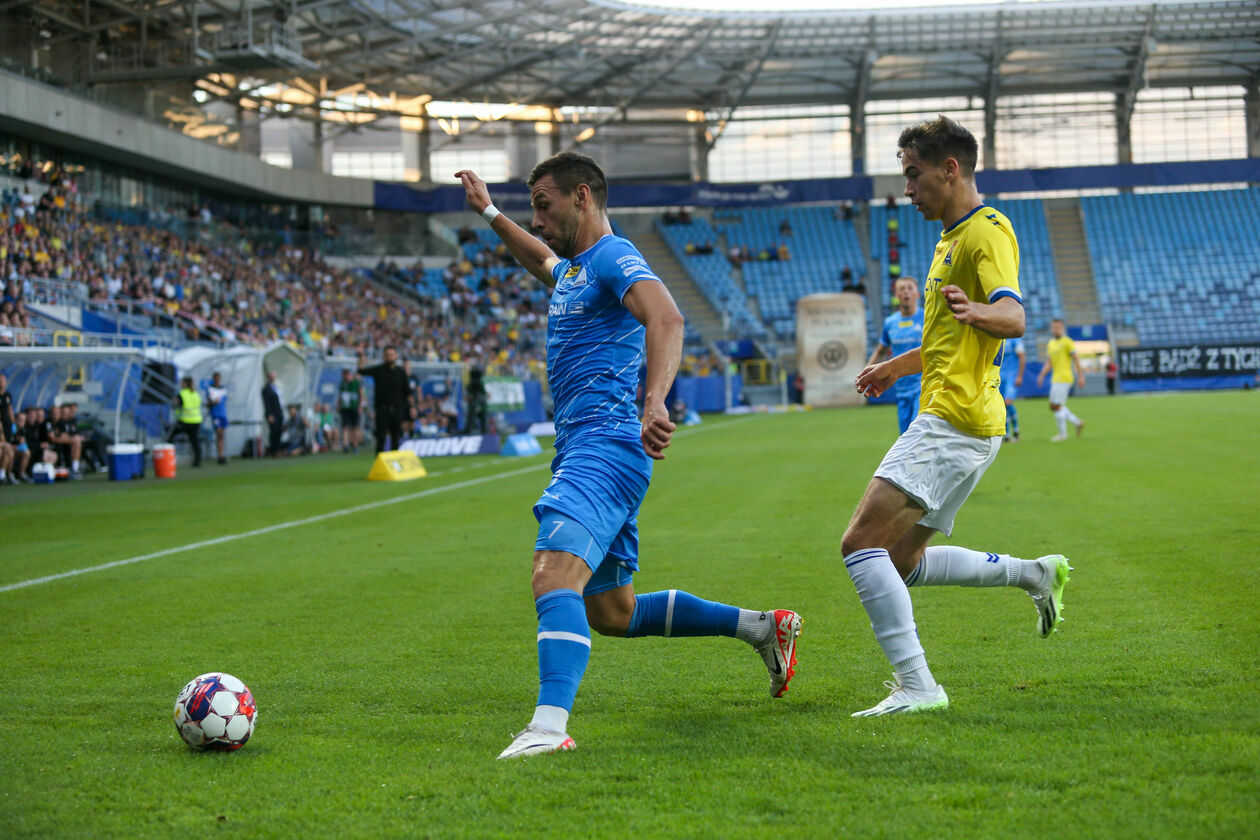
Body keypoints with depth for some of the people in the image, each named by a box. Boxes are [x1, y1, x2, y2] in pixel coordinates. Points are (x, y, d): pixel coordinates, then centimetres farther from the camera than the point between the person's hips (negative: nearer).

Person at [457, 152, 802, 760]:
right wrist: (489, 214, 48)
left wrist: (655, 402, -44)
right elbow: (544, 262, 49)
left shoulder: (614, 257, -8)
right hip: (581, 452, 11)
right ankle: (764, 627, 28)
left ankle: (549, 726, -44)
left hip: (605, 450, -11)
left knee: (554, 577, -30)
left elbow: (665, 318, -29)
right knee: (613, 613, 17)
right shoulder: (574, 267, 21)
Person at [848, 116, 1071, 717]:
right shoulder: (952, 237, 23)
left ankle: (916, 685, -20)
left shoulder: (986, 232, -9)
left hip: (955, 422, -10)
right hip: (951, 419, 10)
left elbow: (1013, 317, -27)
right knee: (900, 561, 13)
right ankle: (1034, 574, 18)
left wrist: (975, 311, -48)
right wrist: (899, 367, 45)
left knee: (862, 541, -18)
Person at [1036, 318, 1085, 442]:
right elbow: (1048, 363, 19)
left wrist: (1080, 376, -12)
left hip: (1064, 378, -8)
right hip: (1055, 379, 8)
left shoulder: (1067, 342, -6)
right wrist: (1042, 375, 5)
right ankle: (1078, 422, 19)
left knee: (1057, 406, -9)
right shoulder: (1050, 344, 17)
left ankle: (1063, 433, 0)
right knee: (1054, 407, 10)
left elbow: (1076, 359, -8)